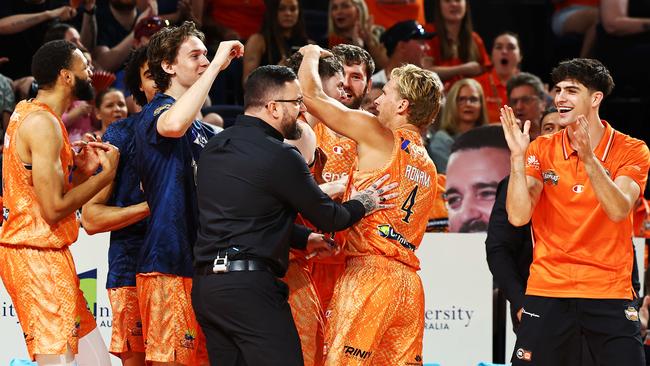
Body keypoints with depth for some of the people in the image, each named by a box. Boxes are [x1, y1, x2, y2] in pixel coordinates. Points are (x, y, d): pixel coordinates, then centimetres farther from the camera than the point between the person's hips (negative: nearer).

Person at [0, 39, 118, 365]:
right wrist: (106, 174, -10)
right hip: (38, 256, -10)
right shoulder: (43, 123, -15)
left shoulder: (27, 114, 16)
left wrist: (82, 170, 6)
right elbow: (53, 209, -20)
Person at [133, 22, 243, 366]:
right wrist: (218, 64, -25)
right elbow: (173, 125, -34)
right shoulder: (156, 111, -8)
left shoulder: (201, 129, 19)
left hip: (197, 260, 9)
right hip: (168, 263, -9)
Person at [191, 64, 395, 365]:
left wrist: (304, 239, 30)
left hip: (205, 284, 9)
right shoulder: (280, 156, -11)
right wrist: (363, 204, 19)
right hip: (249, 285, -9)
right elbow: (328, 218, -1)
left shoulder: (215, 146, 15)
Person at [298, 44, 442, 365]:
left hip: (368, 270, -7)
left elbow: (311, 96, 2)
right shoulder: (428, 167, 21)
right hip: (409, 281, 8)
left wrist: (311, 55, 22)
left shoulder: (376, 135, 0)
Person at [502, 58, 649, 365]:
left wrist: (589, 158, -27)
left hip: (610, 293, -1)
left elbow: (618, 210, -17)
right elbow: (518, 216, -7)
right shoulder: (541, 150, 4)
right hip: (547, 291, 1)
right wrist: (518, 156, -15)